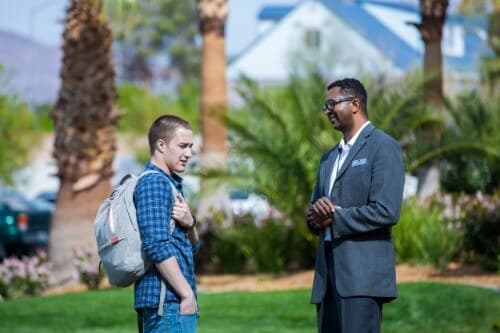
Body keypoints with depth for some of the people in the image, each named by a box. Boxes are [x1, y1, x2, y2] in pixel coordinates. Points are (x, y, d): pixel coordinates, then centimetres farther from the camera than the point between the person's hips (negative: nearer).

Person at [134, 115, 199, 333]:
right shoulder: (154, 183, -10)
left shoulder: (171, 184, 21)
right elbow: (158, 246, -20)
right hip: (167, 300, -10)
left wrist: (189, 225, -2)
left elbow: (191, 246, 21)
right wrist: (188, 294, -19)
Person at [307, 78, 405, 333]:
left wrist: (333, 219, -8)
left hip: (362, 273, -8)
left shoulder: (383, 147, -3)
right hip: (328, 274, 8)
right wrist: (315, 214, -2)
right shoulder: (330, 157, 24)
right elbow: (315, 214, 23)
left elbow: (386, 211, -14)